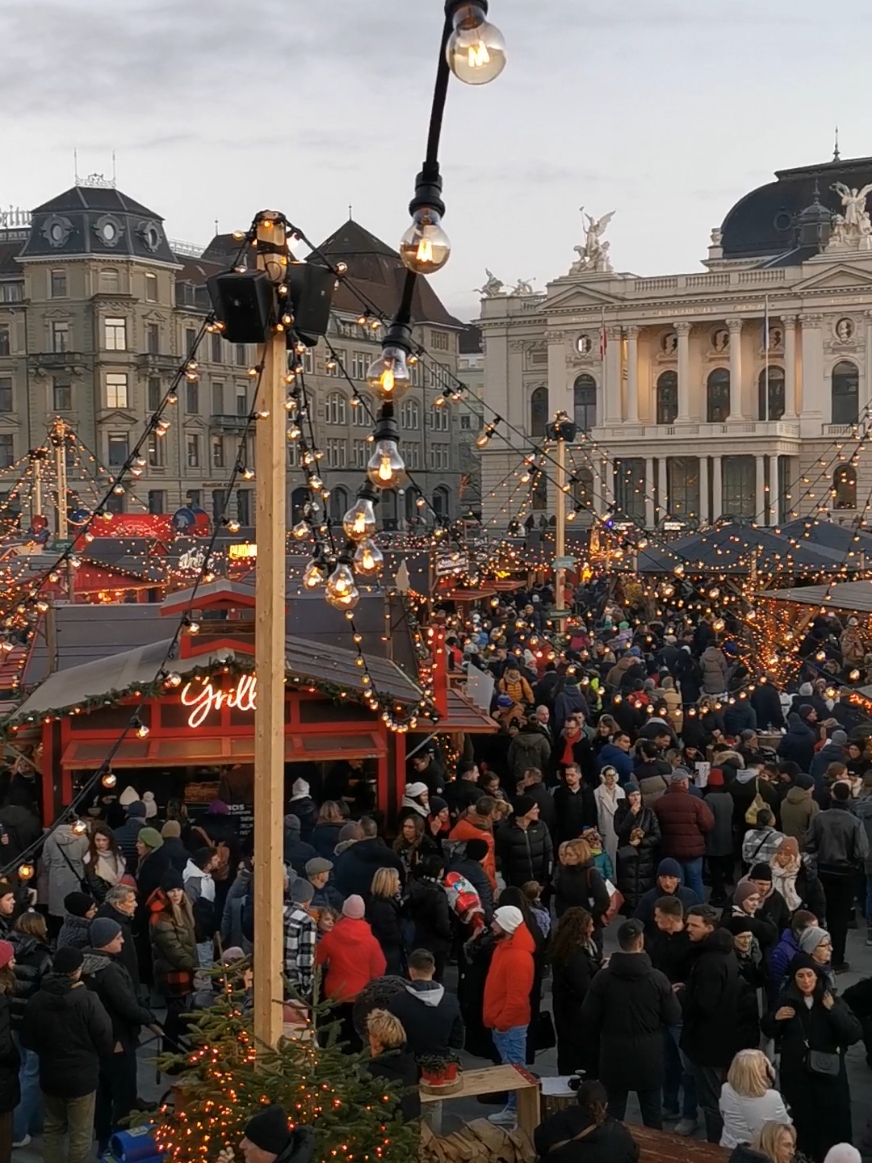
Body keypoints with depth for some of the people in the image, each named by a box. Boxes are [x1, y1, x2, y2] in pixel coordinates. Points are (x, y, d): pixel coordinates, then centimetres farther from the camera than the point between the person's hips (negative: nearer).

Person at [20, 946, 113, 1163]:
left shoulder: (37, 1000, -8)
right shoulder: (87, 999, -21)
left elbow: (27, 1040, 4)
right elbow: (104, 1037, -15)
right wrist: (106, 1052, 9)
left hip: (49, 1075, 4)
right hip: (81, 1076, -4)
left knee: (53, 1128, 21)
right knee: (80, 1135, 7)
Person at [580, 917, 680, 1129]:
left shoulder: (603, 977, -11)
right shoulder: (657, 978, -12)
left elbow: (589, 1016, -5)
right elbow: (674, 1017, -7)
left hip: (614, 1053, 0)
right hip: (648, 1053, 0)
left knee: (614, 1111, 12)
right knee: (651, 1111, 12)